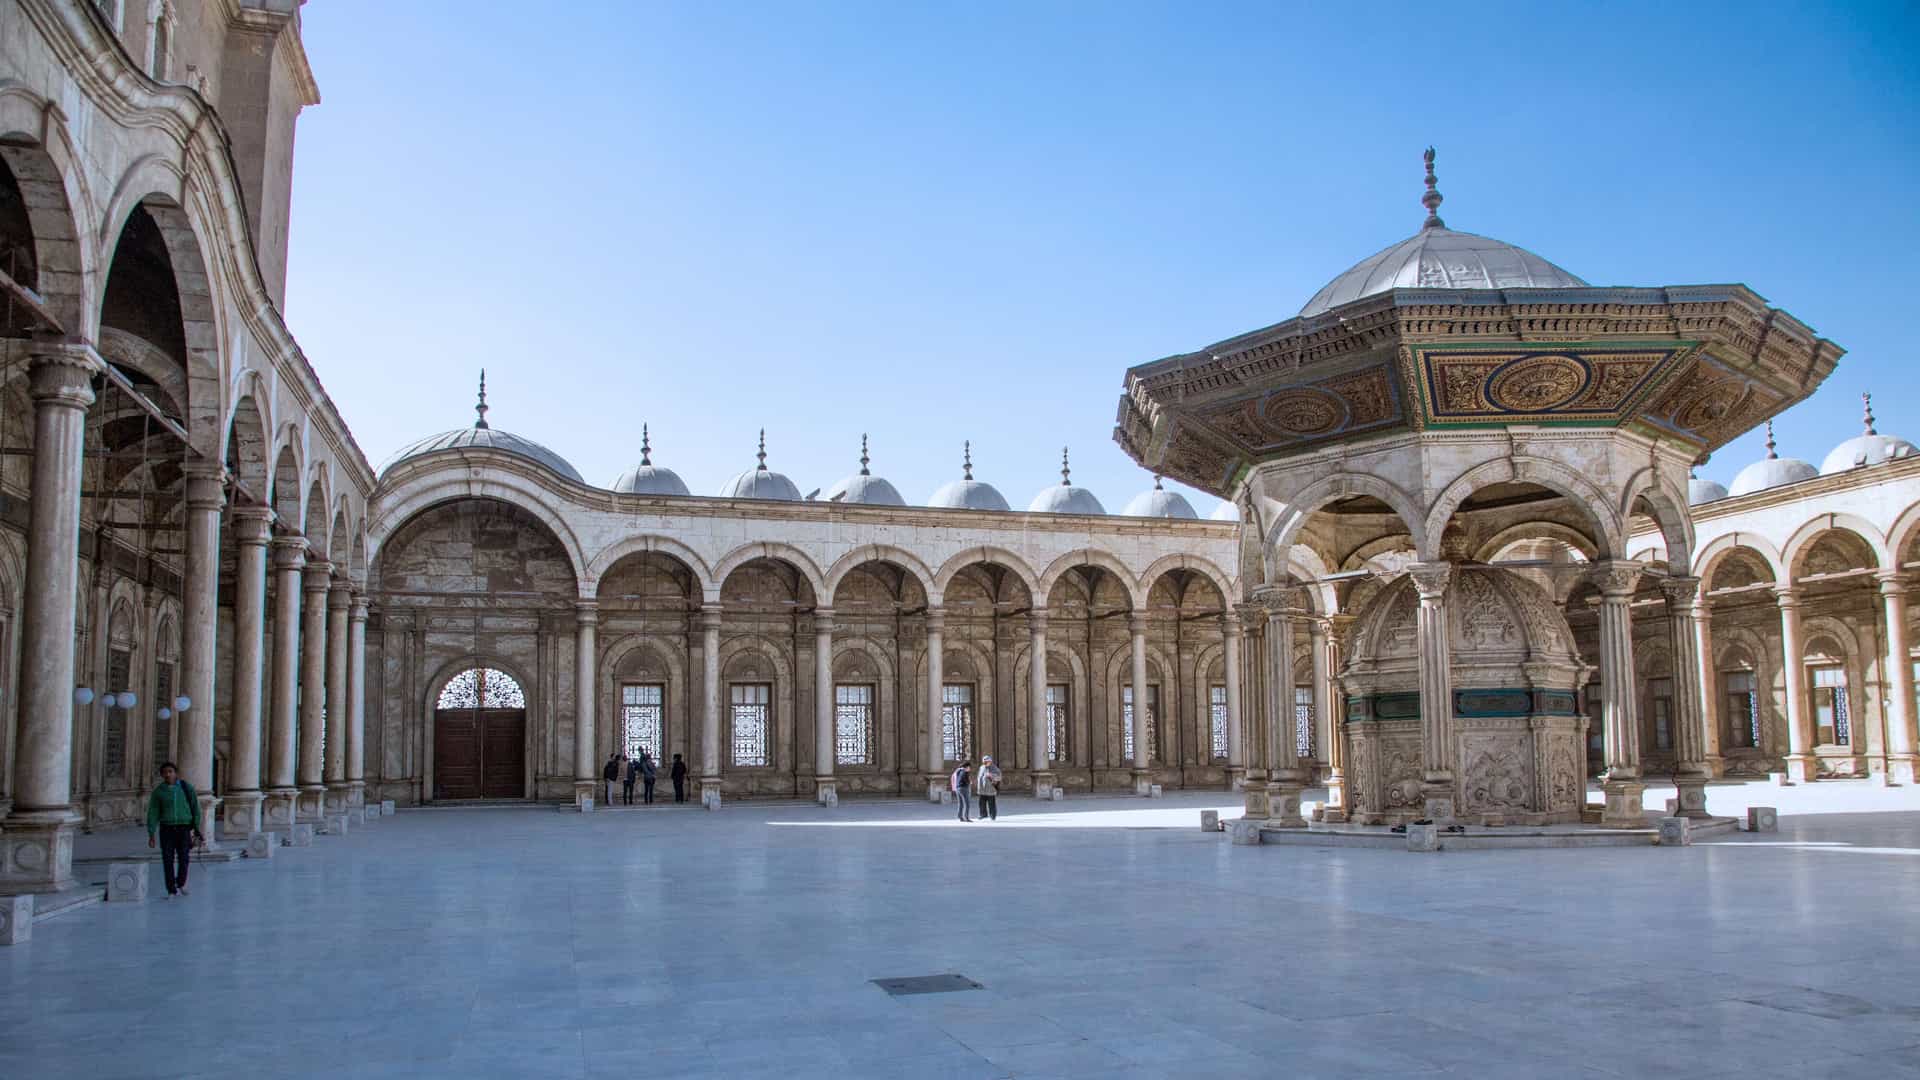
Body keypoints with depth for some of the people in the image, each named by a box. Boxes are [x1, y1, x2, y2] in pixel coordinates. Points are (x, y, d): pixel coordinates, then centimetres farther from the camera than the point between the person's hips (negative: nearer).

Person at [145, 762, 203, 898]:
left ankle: (181, 883, 23)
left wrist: (197, 829, -1)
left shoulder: (187, 788, -2)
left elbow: (195, 809, 2)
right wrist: (151, 835, -7)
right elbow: (152, 814, -1)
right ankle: (171, 890, 7)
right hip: (166, 829, 1)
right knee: (168, 860, -3)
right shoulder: (158, 792, -1)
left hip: (184, 828, -1)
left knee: (183, 859, -4)